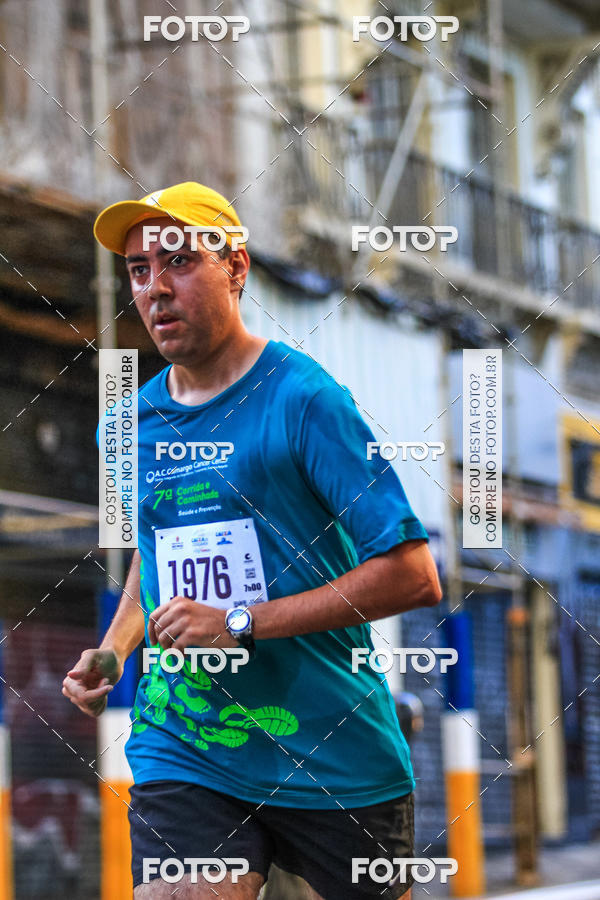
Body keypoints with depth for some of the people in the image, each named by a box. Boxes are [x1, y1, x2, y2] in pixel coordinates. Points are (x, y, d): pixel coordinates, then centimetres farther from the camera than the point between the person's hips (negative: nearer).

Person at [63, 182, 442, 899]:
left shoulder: (304, 398, -10)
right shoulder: (130, 422, 9)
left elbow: (414, 577, -15)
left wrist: (242, 625, -18)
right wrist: (112, 650, 8)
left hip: (334, 757, -3)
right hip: (180, 754, 3)